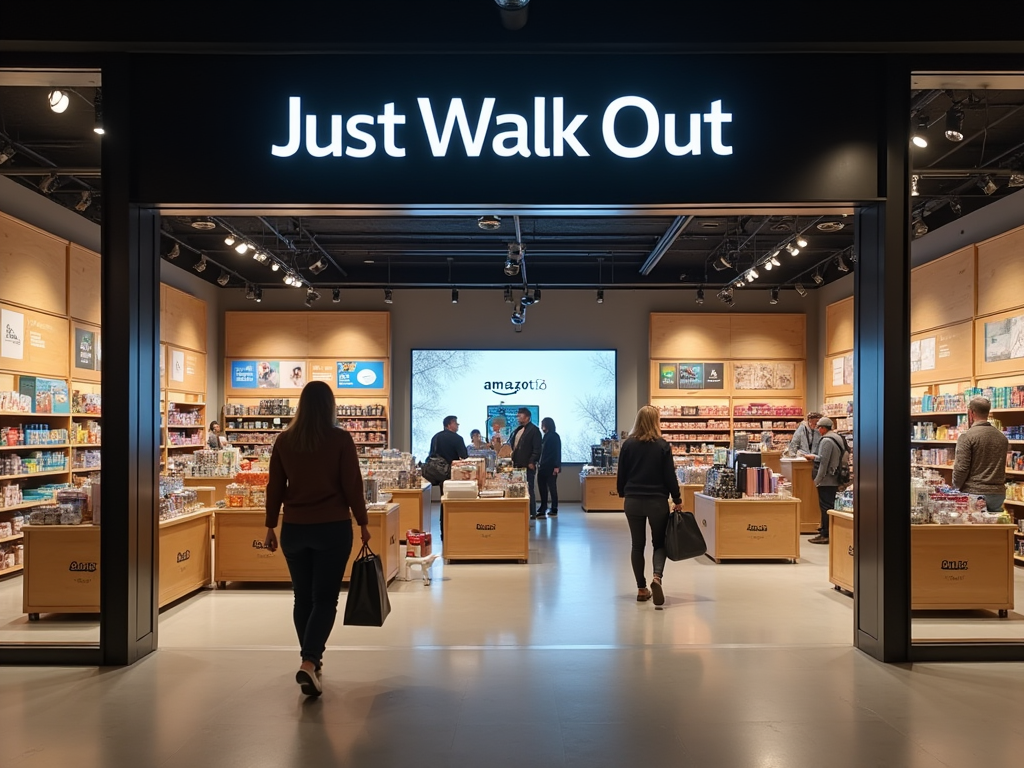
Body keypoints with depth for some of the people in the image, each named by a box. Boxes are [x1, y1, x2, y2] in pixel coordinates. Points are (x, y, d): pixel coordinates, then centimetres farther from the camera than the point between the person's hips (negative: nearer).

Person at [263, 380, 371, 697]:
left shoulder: (284, 440, 1)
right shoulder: (340, 438, -8)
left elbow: (275, 487, 5)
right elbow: (352, 485, -7)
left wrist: (270, 526, 13)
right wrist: (363, 522, 4)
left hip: (294, 528, 3)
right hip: (333, 528, -3)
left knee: (303, 597, 16)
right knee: (325, 598, 1)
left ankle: (311, 658, 28)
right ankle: (309, 662, -15)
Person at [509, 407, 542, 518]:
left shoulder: (534, 430, -9)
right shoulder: (518, 430, 18)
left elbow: (537, 449, -14)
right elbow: (513, 445, 23)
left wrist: (532, 462, -19)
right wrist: (513, 460, 12)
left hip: (527, 466, -8)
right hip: (518, 465, 8)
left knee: (529, 489, -4)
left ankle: (532, 514, 2)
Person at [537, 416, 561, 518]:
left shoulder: (554, 436, -8)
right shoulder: (545, 436, 15)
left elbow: (557, 452, -13)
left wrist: (557, 466, -18)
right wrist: (539, 464, 12)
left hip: (551, 467, -8)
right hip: (543, 467, 8)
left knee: (552, 487, 0)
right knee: (542, 487, 6)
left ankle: (554, 510, 7)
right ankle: (543, 509, 11)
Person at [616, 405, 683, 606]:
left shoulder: (628, 444, 0)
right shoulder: (662, 445, -6)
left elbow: (621, 475, 4)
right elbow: (669, 476, -5)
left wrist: (623, 494, 20)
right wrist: (677, 500, 4)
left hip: (633, 501, 2)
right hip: (657, 501, -2)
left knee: (638, 545, 11)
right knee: (660, 543, 11)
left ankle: (641, 589, 12)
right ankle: (657, 577, -14)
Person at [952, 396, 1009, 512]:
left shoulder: (966, 436, -11)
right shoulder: (1002, 437, 9)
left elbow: (961, 468, -13)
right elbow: (1000, 466, 18)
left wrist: (956, 487, 1)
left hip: (974, 493, -5)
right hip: (998, 494, 6)